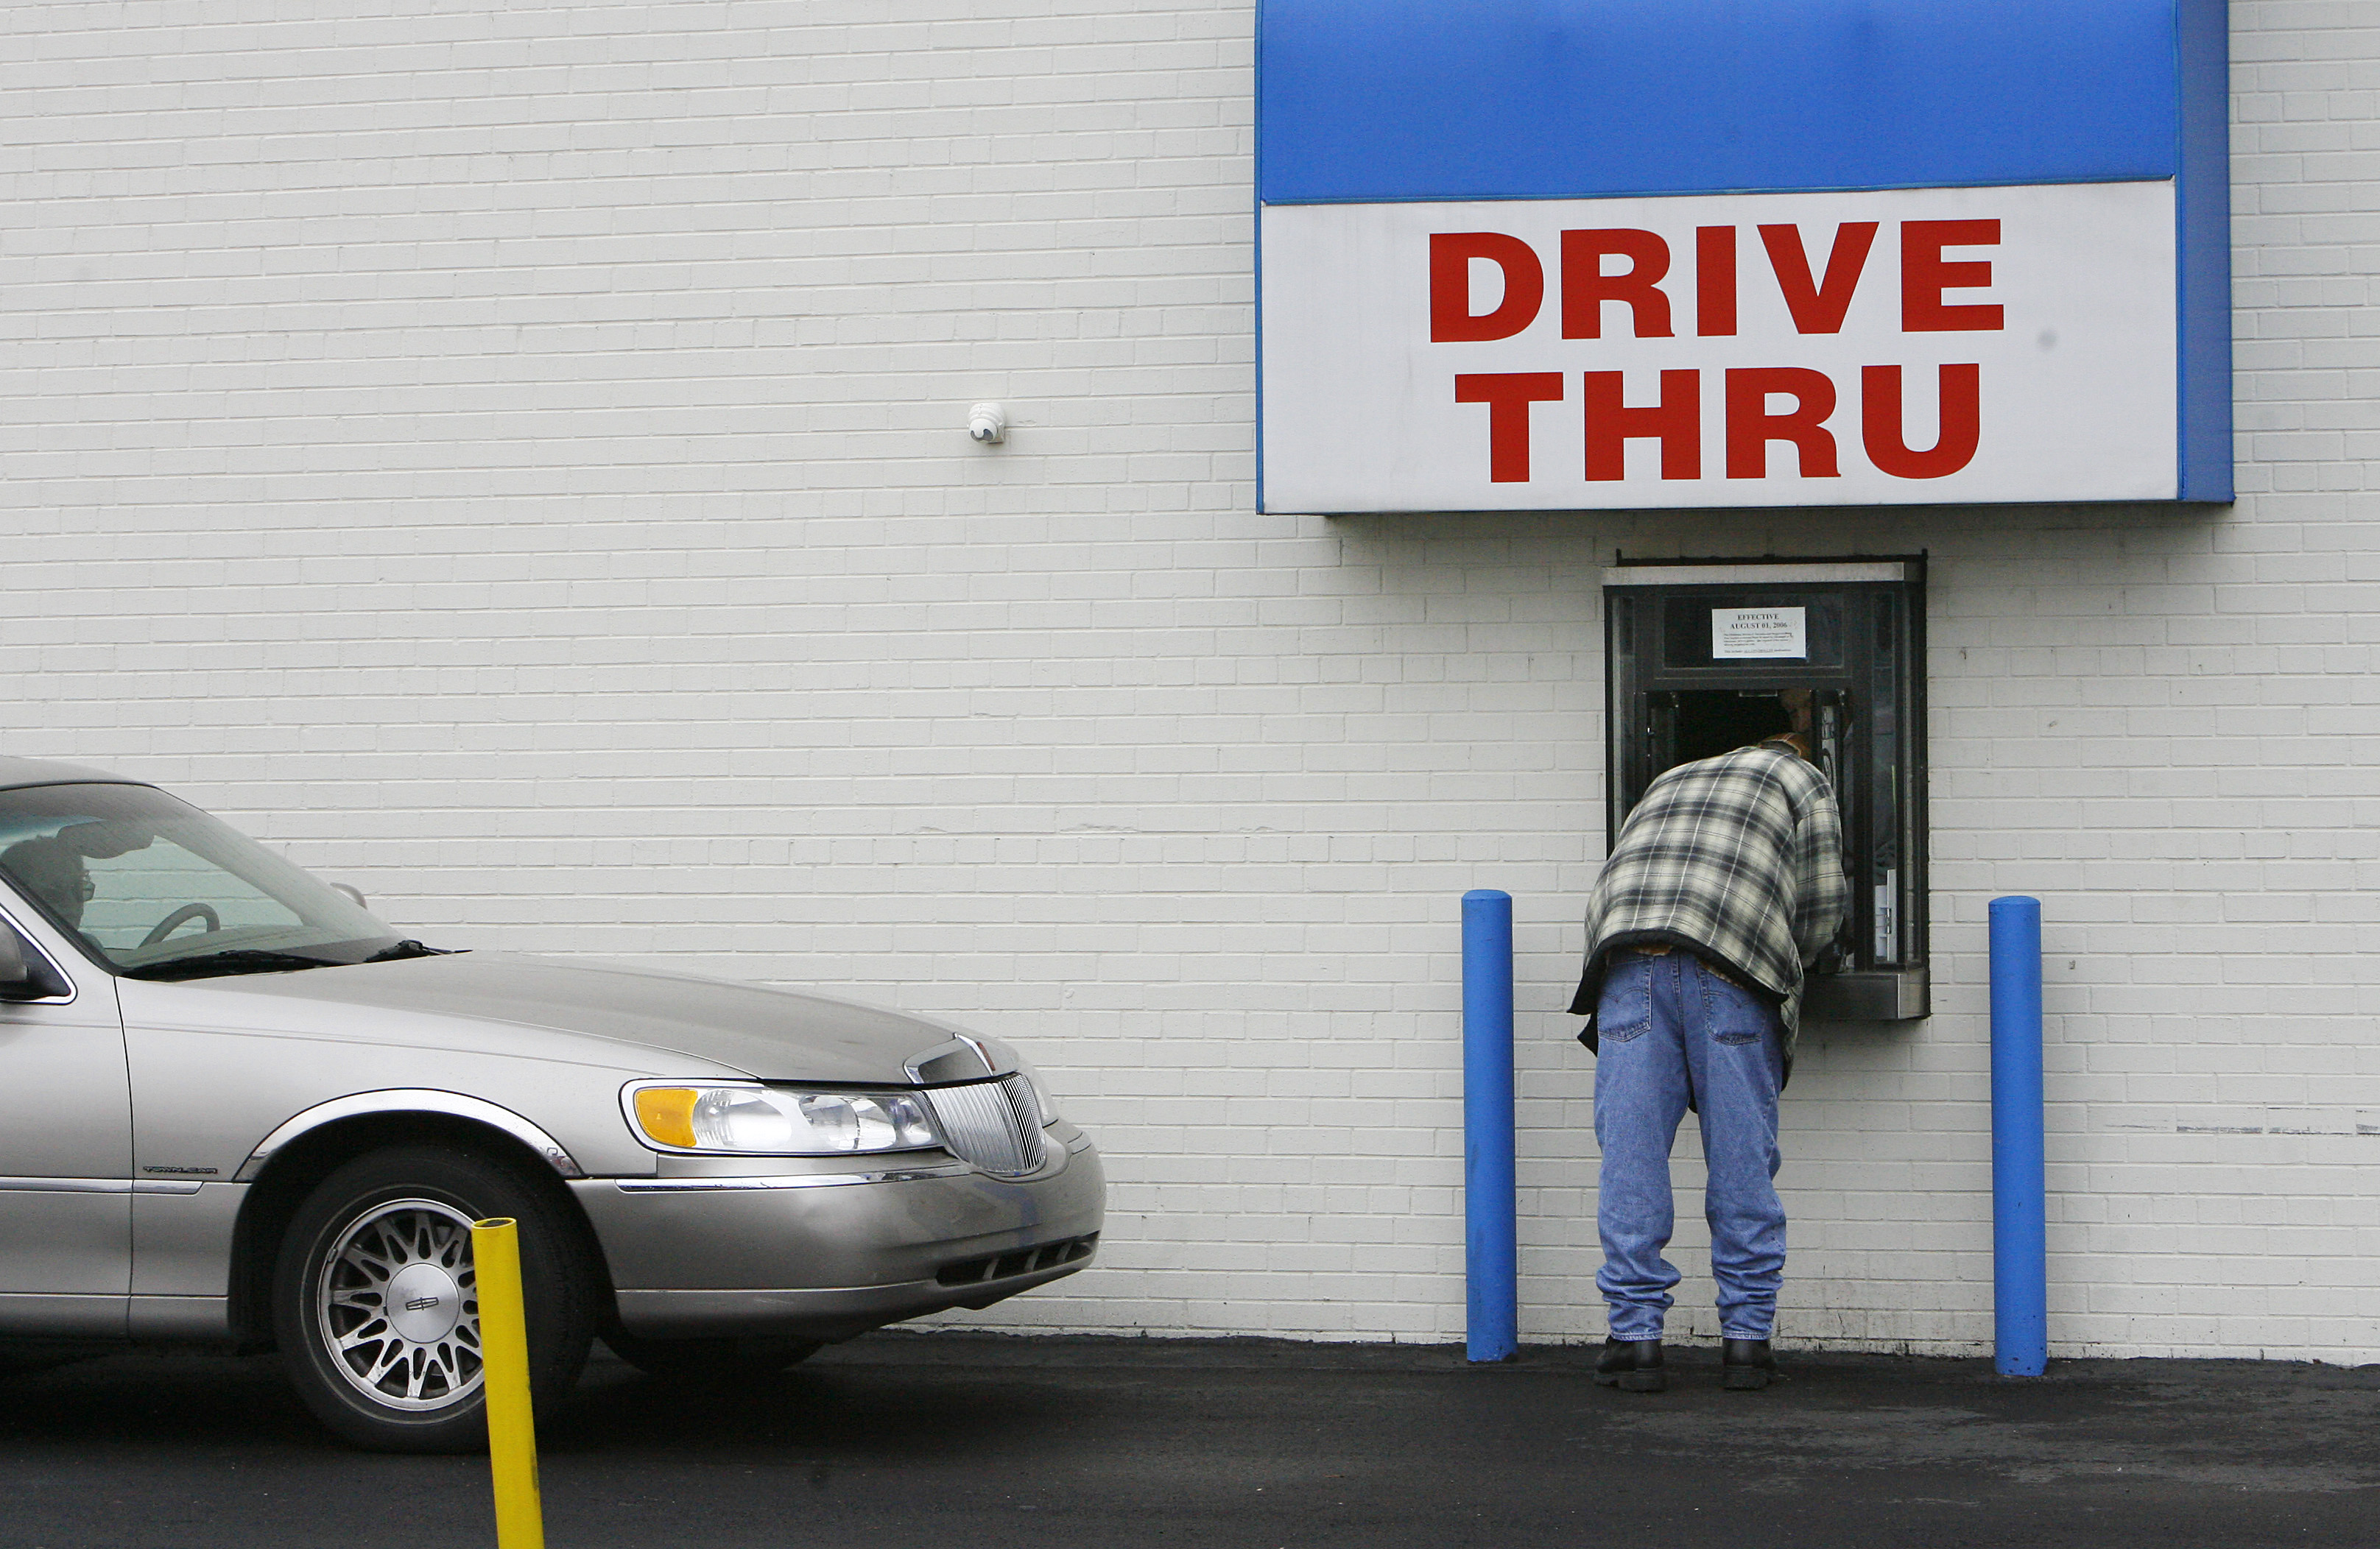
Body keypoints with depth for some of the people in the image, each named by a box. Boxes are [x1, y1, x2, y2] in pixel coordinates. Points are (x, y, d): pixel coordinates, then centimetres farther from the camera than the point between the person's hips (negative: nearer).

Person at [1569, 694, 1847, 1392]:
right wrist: (1784, 963, 32)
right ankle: (1746, 1340, 7)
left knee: (1632, 1154, 2)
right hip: (1731, 970, -3)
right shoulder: (1802, 781, 23)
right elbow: (1823, 904, 14)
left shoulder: (1671, 782, 36)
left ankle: (1636, 1336, 0)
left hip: (1630, 965, 3)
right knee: (1742, 1161, 5)